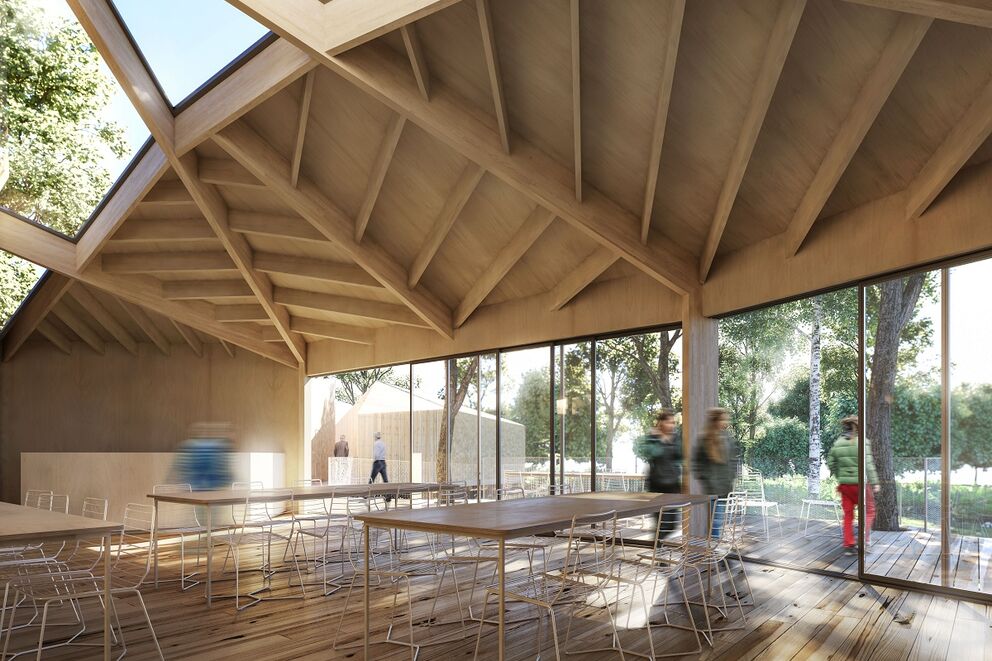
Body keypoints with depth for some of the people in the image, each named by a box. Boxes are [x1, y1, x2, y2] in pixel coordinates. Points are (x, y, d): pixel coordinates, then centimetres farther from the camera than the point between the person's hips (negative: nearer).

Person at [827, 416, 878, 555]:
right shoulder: (862, 441, -11)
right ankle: (863, 538, -2)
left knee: (848, 515, 11)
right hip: (860, 483, -4)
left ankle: (848, 545, 9)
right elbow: (868, 464, -16)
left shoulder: (838, 443, 4)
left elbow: (830, 463, 8)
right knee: (868, 511, 13)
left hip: (844, 484, 4)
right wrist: (875, 482, -13)